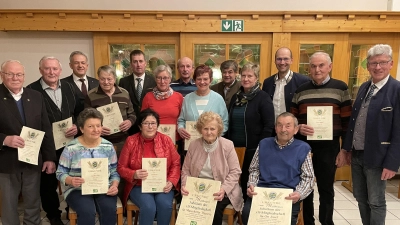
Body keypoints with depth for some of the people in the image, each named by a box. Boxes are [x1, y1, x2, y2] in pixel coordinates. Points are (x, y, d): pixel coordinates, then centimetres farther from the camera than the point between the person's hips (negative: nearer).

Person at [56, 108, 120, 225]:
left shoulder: (108, 146, 4)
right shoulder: (71, 148, -4)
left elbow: (114, 171, 8)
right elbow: (60, 173, 1)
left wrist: (114, 185, -11)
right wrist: (71, 180, -20)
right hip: (78, 190, -1)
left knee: (110, 209, -27)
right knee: (87, 212, -30)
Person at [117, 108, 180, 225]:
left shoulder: (166, 140, 2)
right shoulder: (131, 141, -1)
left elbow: (176, 164, 5)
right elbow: (121, 167, 2)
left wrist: (171, 182, -10)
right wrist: (134, 175, -18)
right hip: (139, 186, -1)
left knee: (165, 205, -27)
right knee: (148, 207, -29)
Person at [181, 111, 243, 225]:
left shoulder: (228, 145, -5)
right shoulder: (193, 145, 3)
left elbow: (235, 172, -6)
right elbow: (186, 170, 9)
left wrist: (224, 189, -20)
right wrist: (184, 185, -10)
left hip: (220, 192, -1)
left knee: (214, 207, -29)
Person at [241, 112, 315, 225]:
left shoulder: (303, 148, 7)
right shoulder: (264, 144, 14)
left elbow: (308, 177, 6)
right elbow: (254, 169, 16)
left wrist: (299, 194, -12)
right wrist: (251, 185, -3)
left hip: (288, 195, -1)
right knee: (247, 214, -25)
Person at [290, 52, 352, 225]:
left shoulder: (340, 88, -1)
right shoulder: (301, 90, 6)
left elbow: (347, 120, 0)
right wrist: (298, 127, -11)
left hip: (328, 147, -2)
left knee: (326, 188, 9)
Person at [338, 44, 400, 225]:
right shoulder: (364, 88, 8)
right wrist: (346, 148, 10)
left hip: (376, 157, -6)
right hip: (356, 154, 6)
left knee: (376, 202, 9)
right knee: (360, 198, 18)